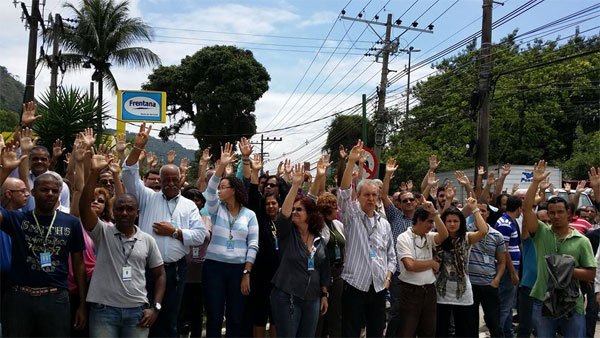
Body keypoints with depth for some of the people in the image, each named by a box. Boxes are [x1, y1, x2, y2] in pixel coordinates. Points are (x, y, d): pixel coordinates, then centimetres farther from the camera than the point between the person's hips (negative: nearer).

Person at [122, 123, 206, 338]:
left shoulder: (189, 206, 9)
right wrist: (138, 148, -16)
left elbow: (200, 235, 1)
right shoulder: (148, 198, 6)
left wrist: (175, 232, -9)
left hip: (176, 269, 1)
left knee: (169, 320, 9)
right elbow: (130, 175, -6)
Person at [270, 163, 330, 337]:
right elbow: (284, 212, -24)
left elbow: (323, 270, 14)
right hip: (287, 298, -4)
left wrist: (324, 295, 12)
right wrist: (295, 185, -32)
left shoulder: (319, 240, 8)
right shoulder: (287, 233, -4)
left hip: (312, 299, 4)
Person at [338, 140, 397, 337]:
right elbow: (344, 193, -16)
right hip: (355, 285, -4)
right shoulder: (351, 217, 0)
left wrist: (388, 277, 2)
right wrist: (351, 162, -25)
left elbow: (391, 255, 17)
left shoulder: (384, 224, 11)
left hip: (379, 287, 4)